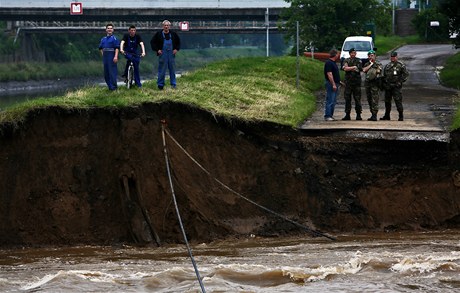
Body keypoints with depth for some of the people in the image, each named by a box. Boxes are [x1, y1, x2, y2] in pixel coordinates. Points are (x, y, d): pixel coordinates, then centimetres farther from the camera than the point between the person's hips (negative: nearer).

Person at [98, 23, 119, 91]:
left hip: (112, 57, -7)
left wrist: (116, 57, -21)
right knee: (106, 72, 8)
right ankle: (109, 86, 17)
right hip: (105, 57, 7)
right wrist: (103, 55, 14)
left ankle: (113, 87, -5)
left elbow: (117, 48, -11)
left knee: (112, 72, -8)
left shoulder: (114, 38, -3)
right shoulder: (103, 39, 15)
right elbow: (100, 48, 26)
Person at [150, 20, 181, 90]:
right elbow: (152, 42, 5)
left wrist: (176, 49, 6)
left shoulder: (173, 34, 7)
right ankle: (160, 84, 5)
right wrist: (157, 49, -4)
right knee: (162, 70, -3)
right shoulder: (159, 34, -2)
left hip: (171, 54, 3)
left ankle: (173, 84, 16)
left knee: (172, 70, 7)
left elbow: (178, 42, 20)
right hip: (162, 54, -3)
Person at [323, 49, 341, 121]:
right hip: (331, 83, -10)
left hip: (335, 84, 10)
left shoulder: (334, 62, 17)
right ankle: (327, 116, -8)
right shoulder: (329, 63, -14)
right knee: (330, 101, -9)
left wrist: (338, 82, 23)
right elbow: (329, 74, -20)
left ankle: (331, 115, 15)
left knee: (333, 101, 11)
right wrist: (333, 84, -23)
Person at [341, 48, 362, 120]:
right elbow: (345, 68, -8)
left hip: (356, 82, -1)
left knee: (357, 99, -4)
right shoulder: (346, 60, 9)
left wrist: (348, 68, -7)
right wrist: (354, 67, -9)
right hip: (348, 82, 1)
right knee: (347, 99, 3)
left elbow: (359, 69, -8)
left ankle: (358, 115, -1)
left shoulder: (358, 61, 6)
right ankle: (347, 115, 8)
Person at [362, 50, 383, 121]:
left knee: (374, 100, -11)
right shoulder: (367, 64, 17)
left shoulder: (378, 64, 1)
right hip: (367, 83, 6)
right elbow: (364, 70, -2)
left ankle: (374, 115, -14)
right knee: (369, 100, 9)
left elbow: (378, 71, -14)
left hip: (375, 84, -6)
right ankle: (372, 114, 16)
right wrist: (370, 64, -2)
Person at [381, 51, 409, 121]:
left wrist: (401, 81, -9)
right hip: (388, 86, 6)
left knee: (398, 101, -11)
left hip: (396, 86, -6)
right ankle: (387, 116, 19)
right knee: (387, 101, 10)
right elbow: (384, 75, 24)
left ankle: (401, 116, -7)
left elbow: (406, 74, -2)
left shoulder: (401, 65, -1)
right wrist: (384, 82, 13)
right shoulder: (387, 66, 16)